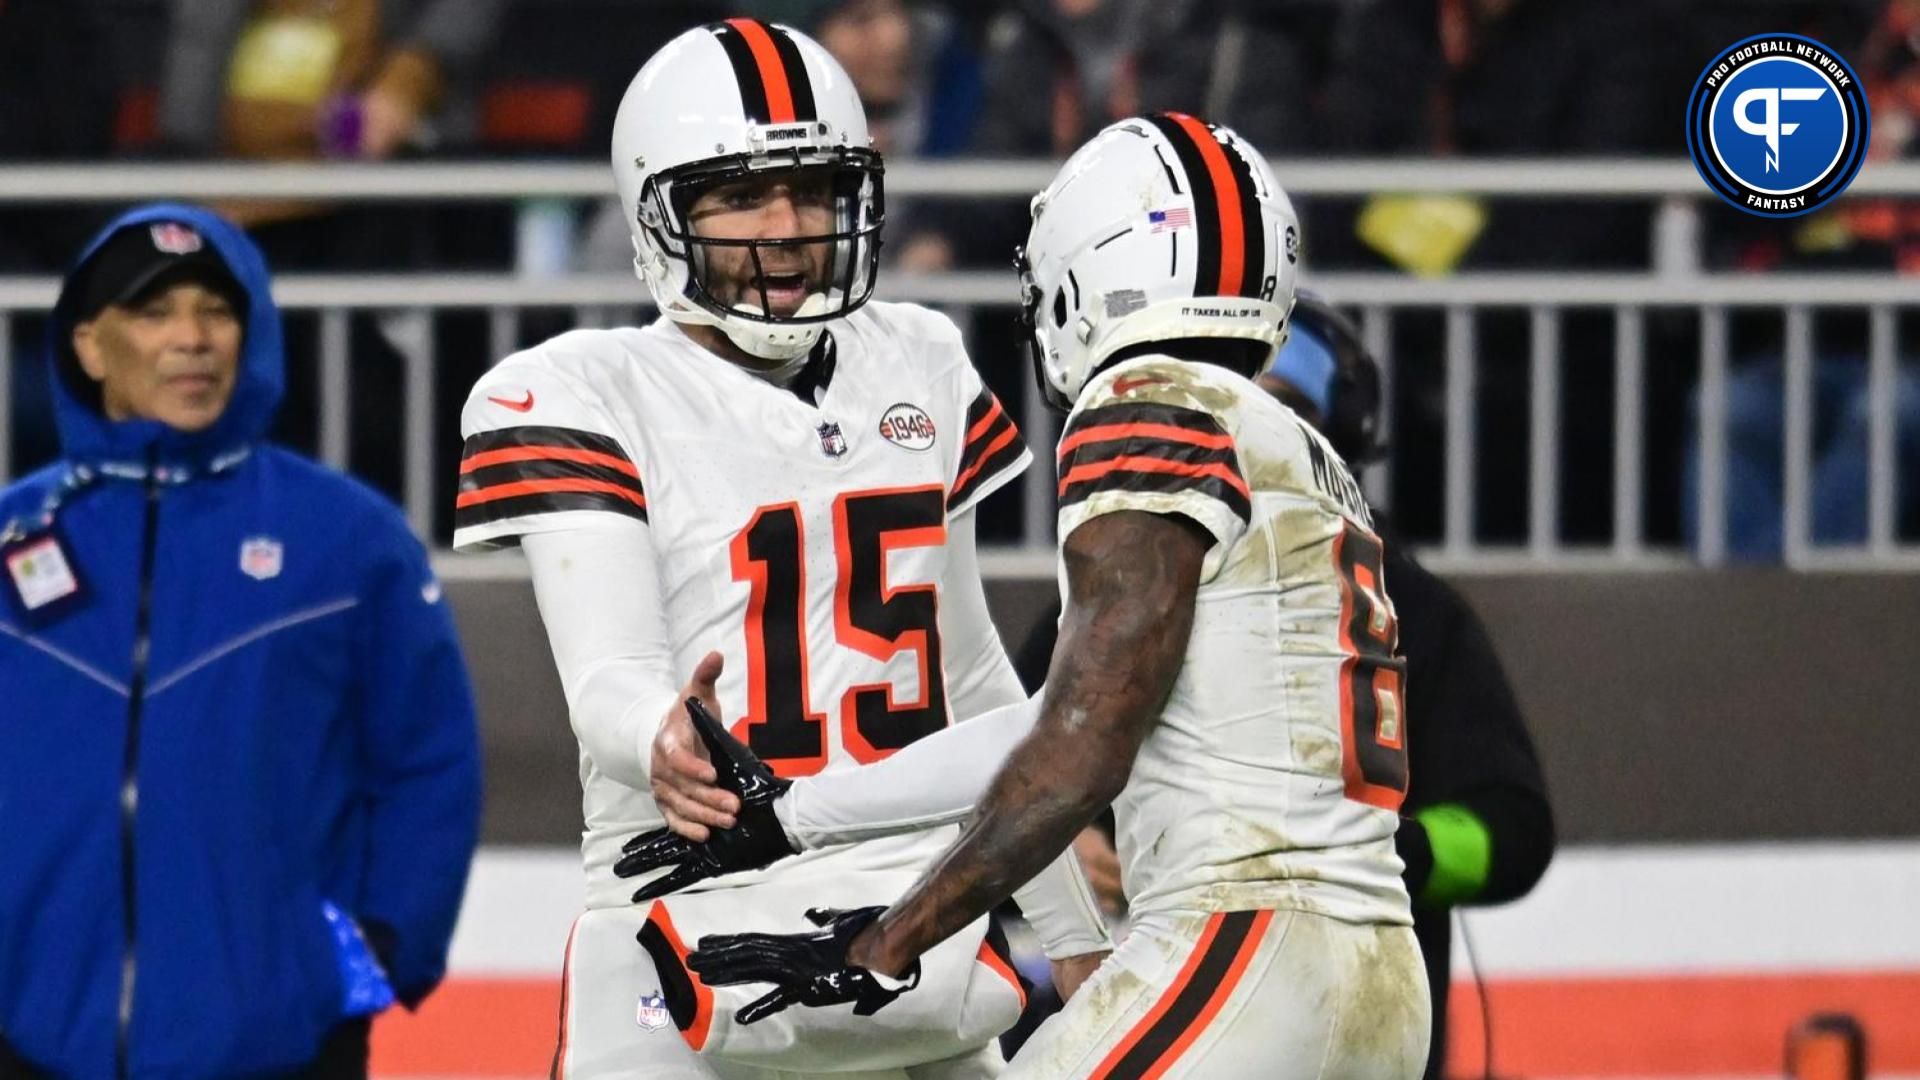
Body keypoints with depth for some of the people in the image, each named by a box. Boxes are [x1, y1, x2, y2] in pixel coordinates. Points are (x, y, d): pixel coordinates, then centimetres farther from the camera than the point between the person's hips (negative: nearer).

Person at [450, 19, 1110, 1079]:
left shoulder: (920, 373, 13)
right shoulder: (584, 396, -4)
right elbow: (608, 679, -17)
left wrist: (1072, 934, 23)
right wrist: (664, 747, -41)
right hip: (700, 939, -5)